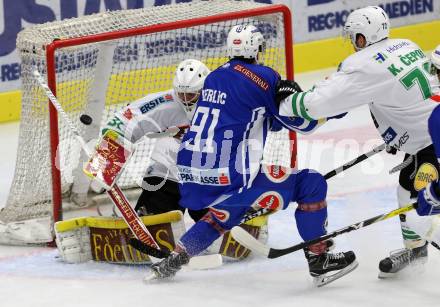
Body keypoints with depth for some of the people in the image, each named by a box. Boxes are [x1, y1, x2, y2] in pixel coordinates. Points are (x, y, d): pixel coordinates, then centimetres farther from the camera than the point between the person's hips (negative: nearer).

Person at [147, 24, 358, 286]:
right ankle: (319, 260, 2)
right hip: (229, 177, -8)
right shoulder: (263, 76, -4)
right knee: (311, 183, -1)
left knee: (226, 215, 39)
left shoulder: (214, 78, 17)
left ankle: (174, 260, 33)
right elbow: (304, 122, 1)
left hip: (190, 178, 8)